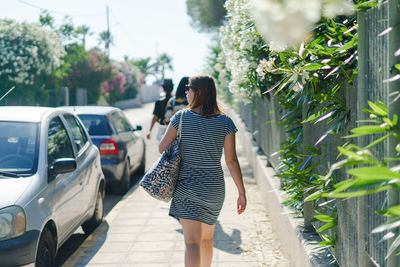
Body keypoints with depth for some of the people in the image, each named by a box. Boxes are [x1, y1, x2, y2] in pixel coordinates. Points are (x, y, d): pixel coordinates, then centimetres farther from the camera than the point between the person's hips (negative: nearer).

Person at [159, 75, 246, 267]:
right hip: (214, 187, 3)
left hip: (187, 187, -3)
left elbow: (162, 148, -5)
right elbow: (231, 160, -5)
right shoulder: (225, 122, -3)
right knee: (207, 238, 24)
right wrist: (242, 192, -1)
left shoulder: (181, 117, -7)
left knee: (192, 242, -9)